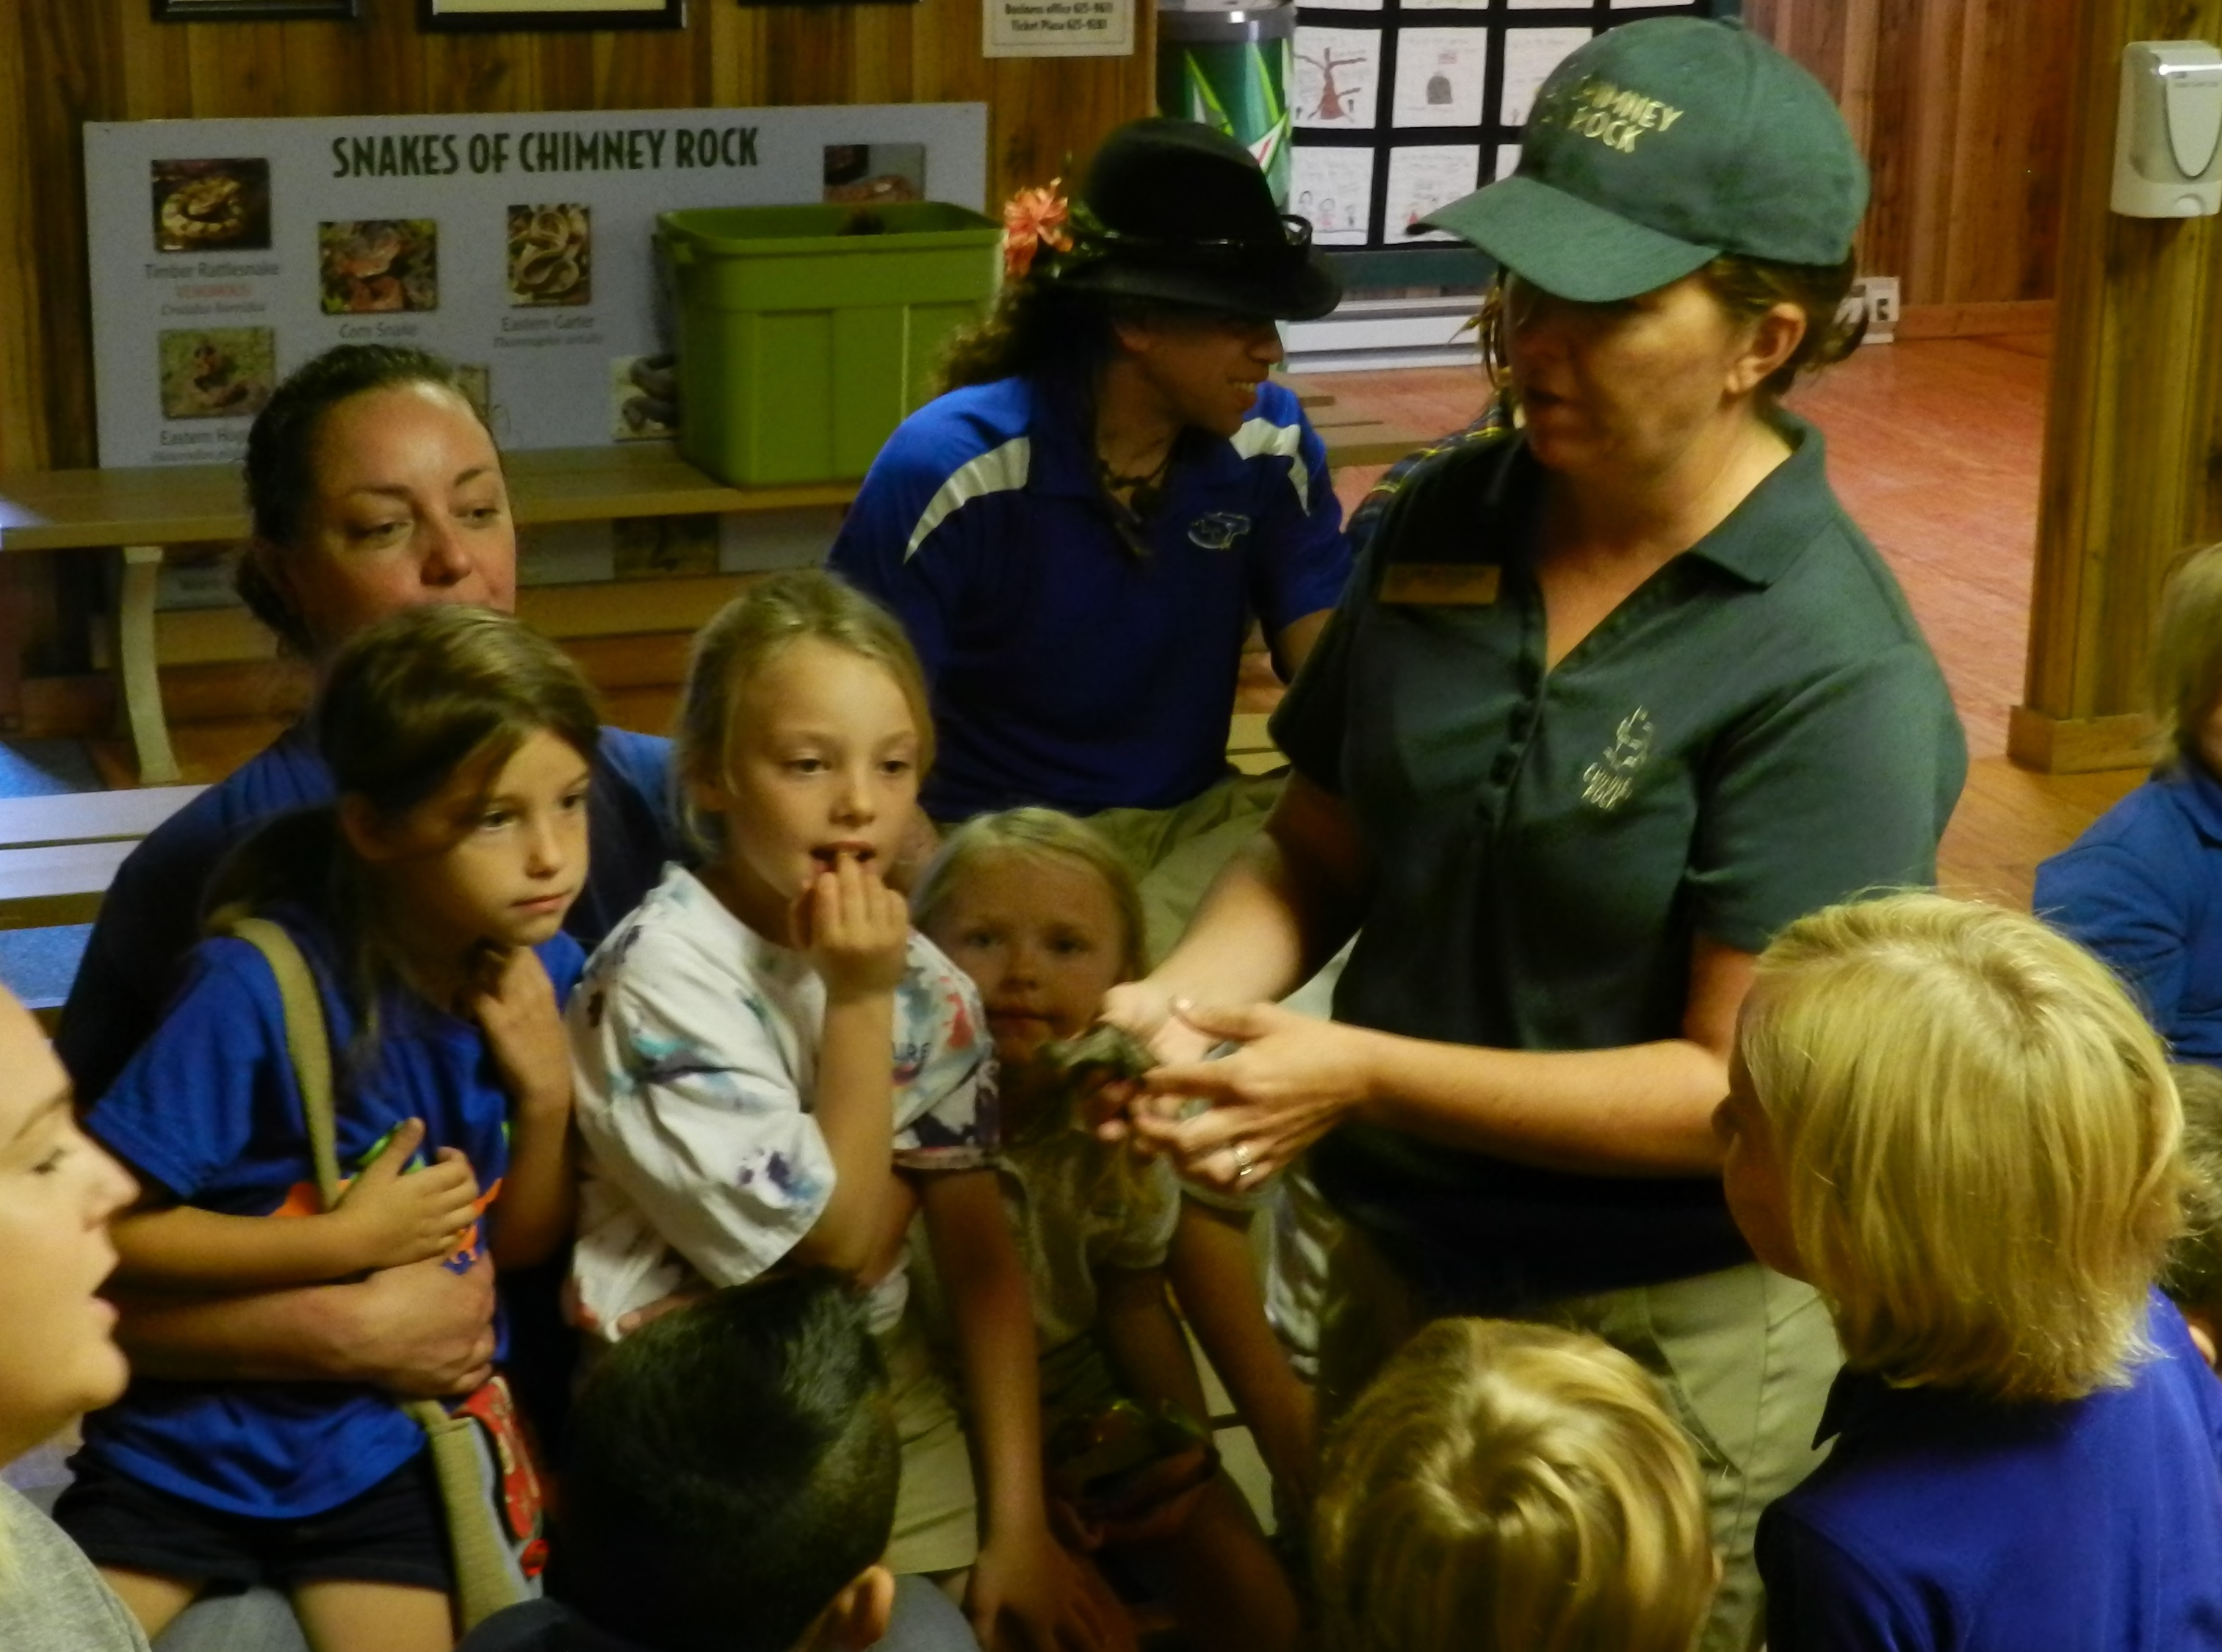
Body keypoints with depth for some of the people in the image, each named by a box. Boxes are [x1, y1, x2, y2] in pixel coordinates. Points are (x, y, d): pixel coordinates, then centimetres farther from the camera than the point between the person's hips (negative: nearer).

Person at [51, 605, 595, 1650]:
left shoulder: (543, 975, -6)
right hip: (198, 1432, -3)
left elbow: (521, 1247, 4)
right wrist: (348, 1241, -22)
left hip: (384, 1443, 3)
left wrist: (547, 1095, -14)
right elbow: (101, 1222, -20)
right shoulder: (260, 986, -23)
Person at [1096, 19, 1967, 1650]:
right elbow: (1315, 855, 4)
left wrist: (1367, 1075, -28)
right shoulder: (1445, 521, -4)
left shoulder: (1835, 671, -22)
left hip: (1666, 1339, -6)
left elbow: (1741, 1088, -23)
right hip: (1400, 1269, 6)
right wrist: (1191, 1000, -16)